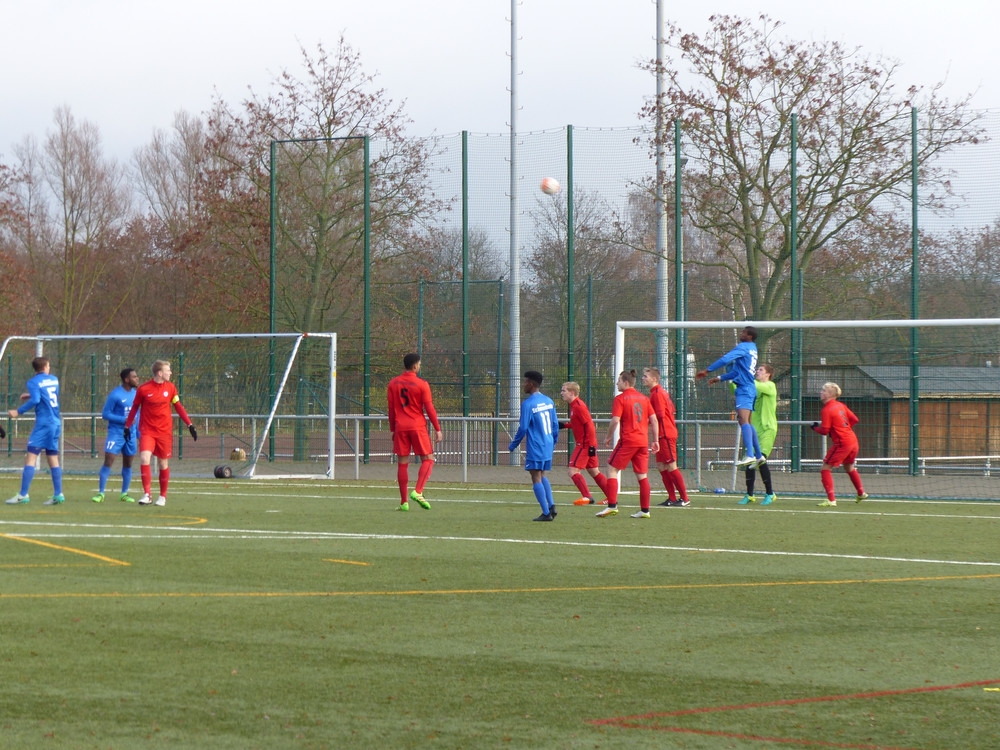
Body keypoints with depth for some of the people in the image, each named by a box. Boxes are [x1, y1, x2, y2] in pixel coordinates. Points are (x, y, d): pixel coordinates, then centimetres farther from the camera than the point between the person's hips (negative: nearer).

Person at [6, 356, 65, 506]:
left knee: (30, 457, -10)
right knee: (53, 459, 11)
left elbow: (35, 400, -21)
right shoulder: (54, 379, 14)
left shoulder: (33, 382, -6)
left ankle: (23, 495, -16)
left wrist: (18, 411, -16)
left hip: (43, 423, -7)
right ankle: (58, 495, 9)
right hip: (56, 423, 7)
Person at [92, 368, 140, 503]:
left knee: (128, 464, 10)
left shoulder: (135, 394, 7)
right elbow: (105, 414, -10)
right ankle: (101, 493, -7)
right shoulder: (115, 395, -12)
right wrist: (124, 420, -19)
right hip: (116, 433, -6)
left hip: (131, 434, 6)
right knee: (108, 461, -10)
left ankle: (124, 493, 20)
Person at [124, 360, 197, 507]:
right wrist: (127, 426, 8)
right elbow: (134, 407, 6)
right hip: (147, 431, -2)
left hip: (164, 432, 2)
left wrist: (190, 425, 4)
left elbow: (178, 407, 9)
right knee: (144, 458, -20)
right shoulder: (143, 389, -6)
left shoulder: (171, 388, 1)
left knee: (163, 463, 6)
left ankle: (163, 496, 20)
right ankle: (147, 494, -15)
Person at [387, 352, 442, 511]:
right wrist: (437, 429, 0)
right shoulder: (422, 385, -7)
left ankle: (404, 502, 4)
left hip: (400, 427, 4)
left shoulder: (393, 383, 5)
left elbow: (391, 409, 8)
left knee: (402, 463, 6)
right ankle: (417, 492, -14)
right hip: (418, 426, -4)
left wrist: (392, 429, 16)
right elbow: (429, 409, -7)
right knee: (428, 459, 5)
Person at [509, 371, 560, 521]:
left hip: (535, 448, -7)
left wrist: (513, 446, 0)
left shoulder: (528, 404, -13)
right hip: (548, 446, 7)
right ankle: (551, 505, 7)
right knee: (542, 476, 20)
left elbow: (523, 428, -12)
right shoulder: (549, 401, 9)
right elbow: (555, 425, 14)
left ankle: (546, 513, -5)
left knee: (536, 478, -2)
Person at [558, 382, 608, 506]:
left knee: (573, 471, -11)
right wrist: (565, 425, 12)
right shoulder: (573, 405, 12)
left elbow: (589, 425, -21)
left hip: (585, 444, -10)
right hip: (584, 444, 10)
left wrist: (591, 445, -23)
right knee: (594, 471, 15)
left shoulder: (578, 406, -17)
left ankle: (587, 497, -11)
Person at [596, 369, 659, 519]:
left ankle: (612, 506, -8)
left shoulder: (620, 399, -6)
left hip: (627, 440, -6)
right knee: (642, 475, 9)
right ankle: (645, 510, 7)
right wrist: (655, 440, 13)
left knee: (612, 469, 1)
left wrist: (608, 437, -1)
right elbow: (653, 419, 10)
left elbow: (615, 421, -14)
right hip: (643, 442, 6)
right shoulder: (643, 398, 12)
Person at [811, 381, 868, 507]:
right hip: (853, 440, 9)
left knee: (825, 468, -4)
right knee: (849, 467, 31)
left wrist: (815, 427, 4)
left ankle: (831, 500, -13)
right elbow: (854, 419, 14)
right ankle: (861, 493, 48)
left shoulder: (826, 410, -13)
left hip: (842, 443, -9)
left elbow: (824, 430, -16)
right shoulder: (841, 406, 10)